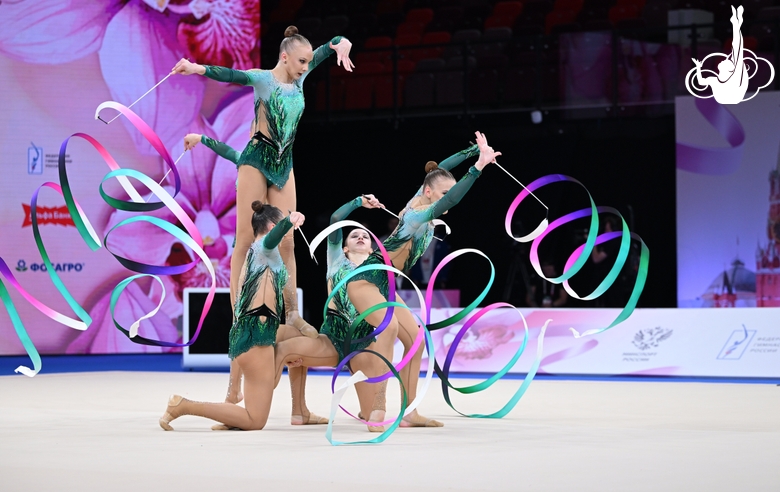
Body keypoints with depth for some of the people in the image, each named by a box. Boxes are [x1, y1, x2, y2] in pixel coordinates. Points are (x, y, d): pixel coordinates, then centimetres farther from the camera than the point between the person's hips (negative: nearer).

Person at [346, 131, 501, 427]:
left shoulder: (420, 201, 2)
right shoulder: (419, 214, -22)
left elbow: (441, 168, 17)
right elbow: (447, 202, -41)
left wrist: (475, 149, 18)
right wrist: (478, 168, -47)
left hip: (384, 286, 10)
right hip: (365, 280, -10)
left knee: (415, 340, 3)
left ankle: (409, 413, 4)